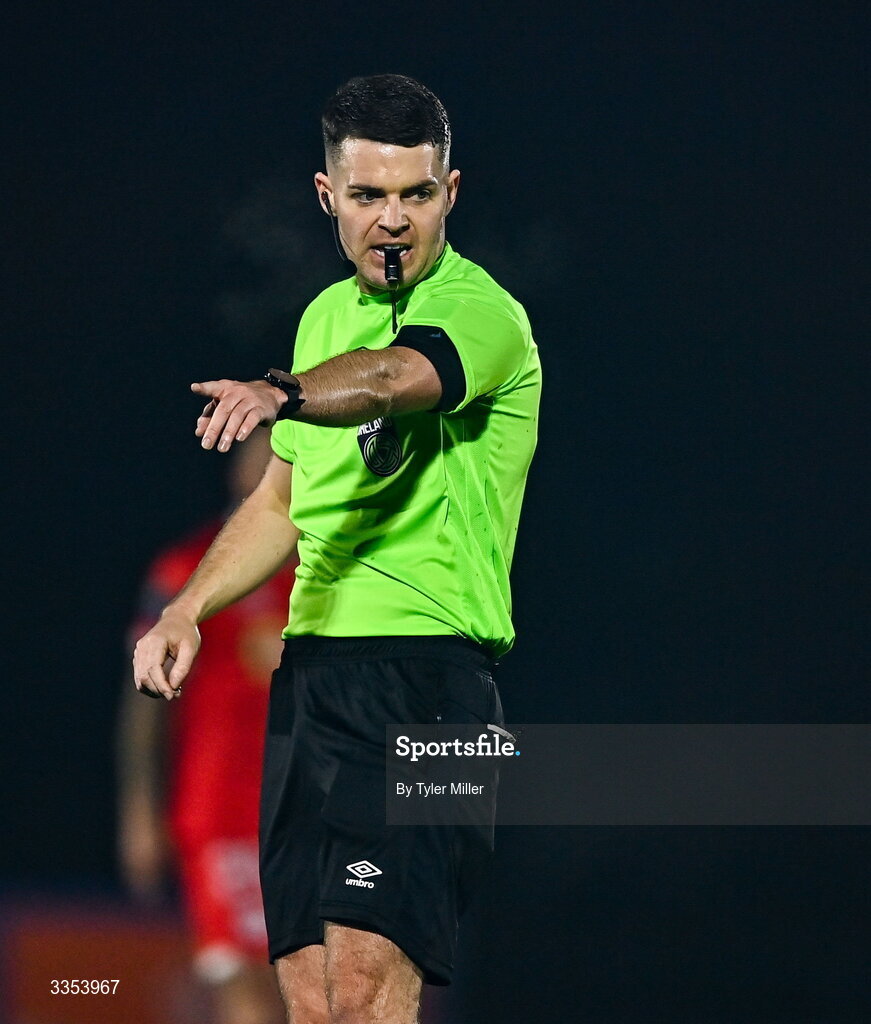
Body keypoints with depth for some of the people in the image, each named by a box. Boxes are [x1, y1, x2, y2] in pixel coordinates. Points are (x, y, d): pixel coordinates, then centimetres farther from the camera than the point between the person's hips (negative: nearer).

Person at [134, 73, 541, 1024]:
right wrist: (188, 609, 15)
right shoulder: (325, 316, 17)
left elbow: (386, 377, -31)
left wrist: (278, 394, -50)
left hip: (426, 669, -8)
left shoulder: (481, 313, -8)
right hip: (309, 668, 8)